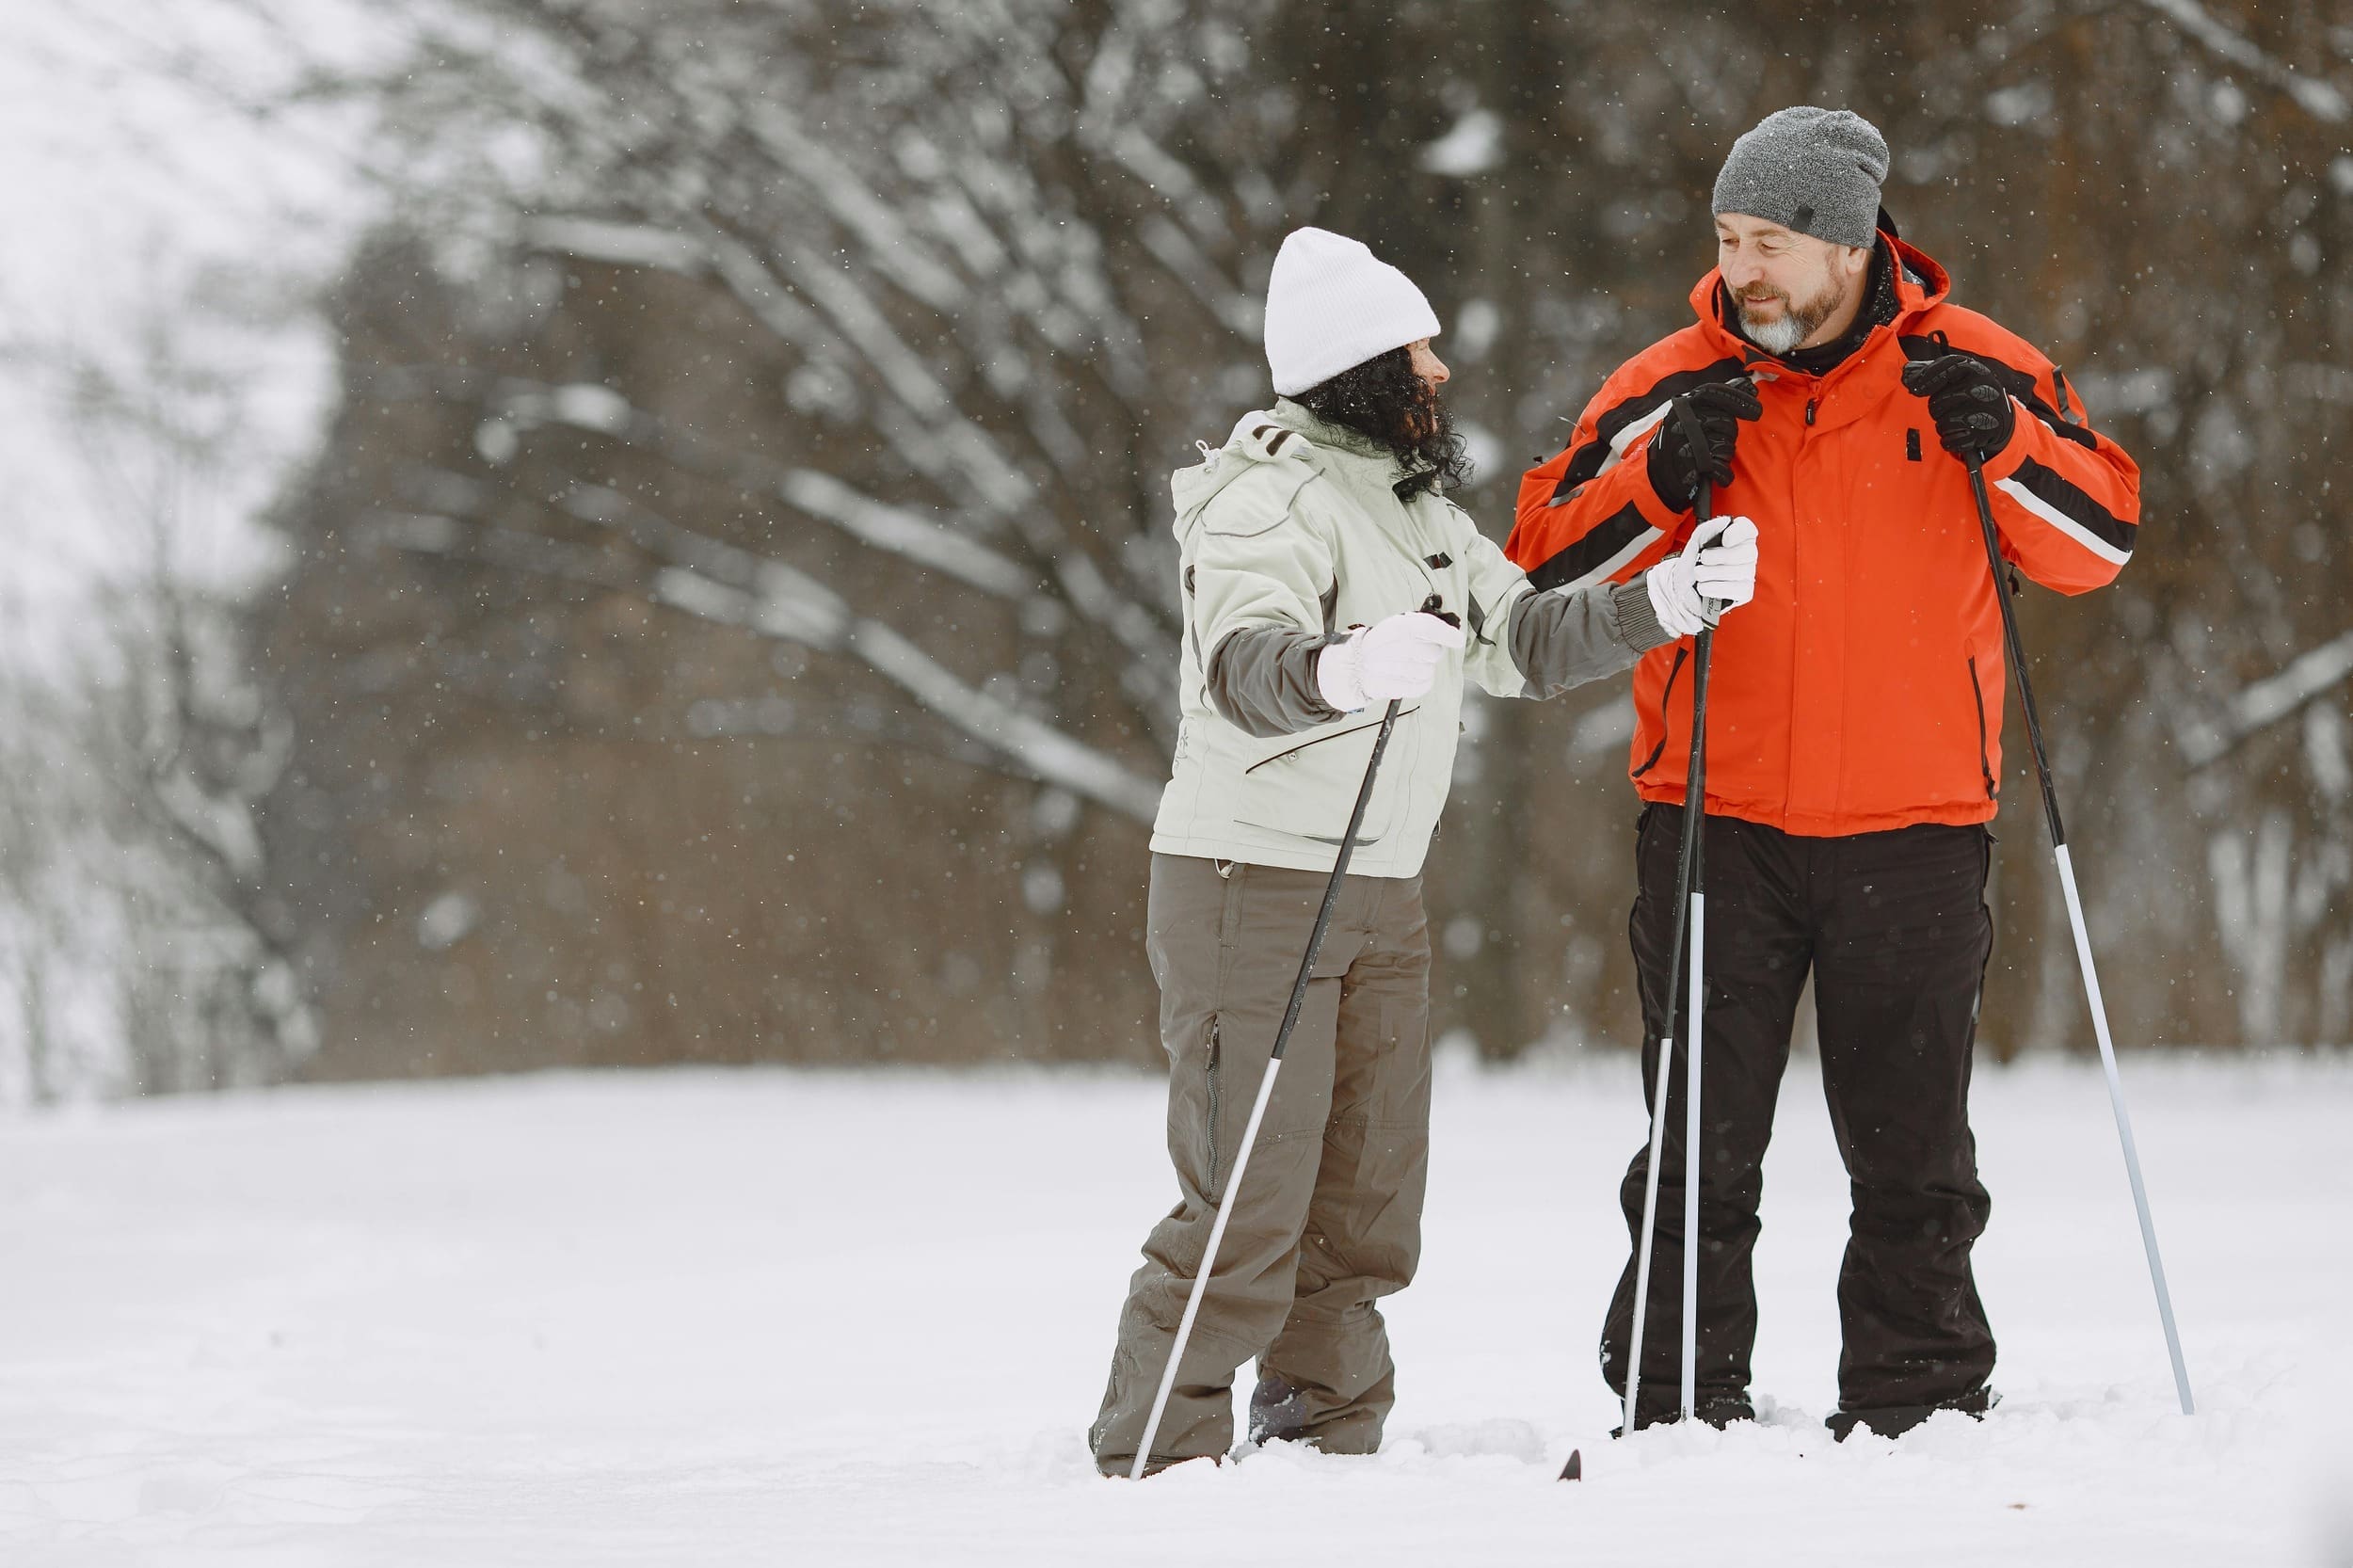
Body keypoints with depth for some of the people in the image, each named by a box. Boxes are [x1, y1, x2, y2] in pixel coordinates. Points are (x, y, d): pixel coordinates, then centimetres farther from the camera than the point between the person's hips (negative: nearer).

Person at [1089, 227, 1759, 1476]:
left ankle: (1326, 1435, 19)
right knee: (1249, 1207, -11)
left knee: (1368, 1201, 10)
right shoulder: (1269, 498, -15)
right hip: (1252, 887, -9)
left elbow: (1521, 640, 20)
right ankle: (1159, 1460, -5)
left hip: (1381, 894, 9)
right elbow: (1241, 669, -31)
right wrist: (1344, 670, -52)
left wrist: (1671, 598, 9)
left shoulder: (1414, 506, 16)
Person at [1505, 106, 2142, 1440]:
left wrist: (2003, 445, -16)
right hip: (1715, 822, 0)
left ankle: (1920, 1405, 17)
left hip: (1914, 827, 0)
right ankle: (1677, 1408, 10)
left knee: (1914, 1154, 7)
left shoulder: (1973, 371, 0)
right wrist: (1664, 479, -17)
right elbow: (1549, 567, 0)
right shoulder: (1676, 387, 1)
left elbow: (2102, 541, 1)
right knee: (1699, 1146, 3)